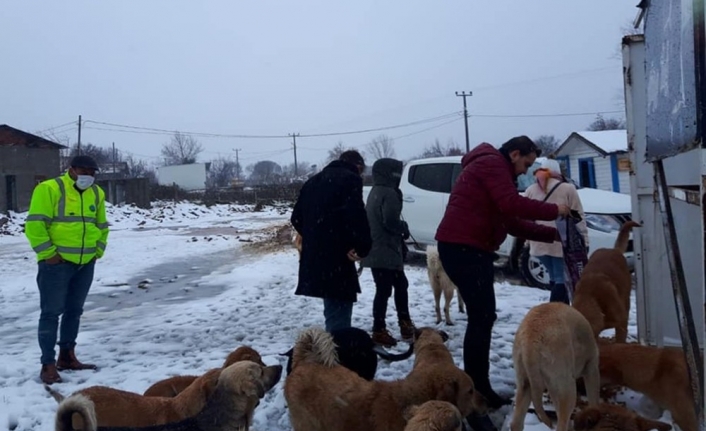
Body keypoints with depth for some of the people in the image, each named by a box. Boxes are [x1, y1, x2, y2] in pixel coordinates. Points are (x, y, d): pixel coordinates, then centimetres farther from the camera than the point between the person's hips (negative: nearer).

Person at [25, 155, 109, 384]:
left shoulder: (96, 193, 11)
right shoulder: (49, 189, -9)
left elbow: (102, 226, 23)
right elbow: (34, 224, -13)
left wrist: (98, 251, 14)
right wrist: (48, 253, -15)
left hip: (85, 264, 7)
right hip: (56, 263, -6)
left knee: (74, 311, 14)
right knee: (51, 313, -4)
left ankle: (66, 357, 26)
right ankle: (48, 365, 1)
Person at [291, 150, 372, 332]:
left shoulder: (314, 181, 19)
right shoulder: (351, 179, -6)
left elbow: (297, 217, 19)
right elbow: (355, 216, -21)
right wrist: (362, 246, -11)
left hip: (313, 258, 8)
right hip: (337, 259, -8)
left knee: (333, 312, 21)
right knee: (338, 316, -5)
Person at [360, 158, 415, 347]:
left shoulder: (375, 192, 17)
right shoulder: (389, 193, -15)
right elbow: (390, 221, -22)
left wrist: (400, 228, 14)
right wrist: (404, 228, -4)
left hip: (376, 250, 10)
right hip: (385, 251, -10)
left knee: (400, 284, 18)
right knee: (384, 290, -6)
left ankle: (405, 324, 24)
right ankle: (379, 331, -2)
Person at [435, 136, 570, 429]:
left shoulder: (496, 171, 26)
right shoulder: (492, 163, -5)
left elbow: (513, 223, 21)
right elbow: (512, 206, -20)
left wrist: (553, 234, 14)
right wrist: (554, 211, -8)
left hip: (469, 248, 11)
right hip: (462, 247, -11)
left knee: (482, 317, 14)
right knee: (482, 318, -11)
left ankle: (479, 390, 21)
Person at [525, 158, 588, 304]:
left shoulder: (530, 190, 8)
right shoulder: (567, 189, -3)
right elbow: (578, 217, -3)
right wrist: (584, 239, 2)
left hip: (539, 243, 5)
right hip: (561, 242, -4)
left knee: (554, 277, 17)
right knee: (561, 279, -1)